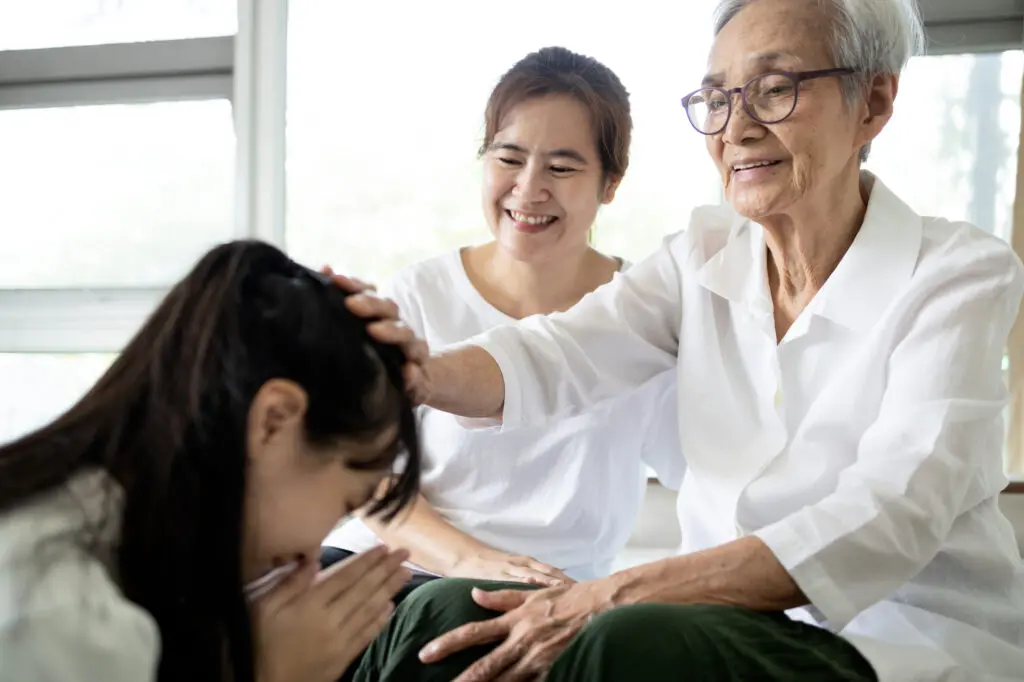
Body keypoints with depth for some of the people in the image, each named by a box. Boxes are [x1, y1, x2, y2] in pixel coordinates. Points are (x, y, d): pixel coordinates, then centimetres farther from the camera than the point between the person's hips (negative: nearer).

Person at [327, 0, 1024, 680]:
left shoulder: (962, 274, -9)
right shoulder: (705, 255, 6)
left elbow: (889, 519, -22)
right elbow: (555, 356, -8)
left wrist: (617, 598, -31)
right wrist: (423, 372, -33)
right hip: (735, 620, 5)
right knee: (444, 614, -16)